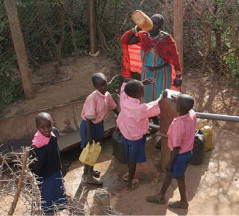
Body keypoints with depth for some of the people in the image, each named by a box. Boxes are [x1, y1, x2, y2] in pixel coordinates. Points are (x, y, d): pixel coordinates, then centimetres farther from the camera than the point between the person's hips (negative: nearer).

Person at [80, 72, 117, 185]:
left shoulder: (107, 95, -7)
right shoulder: (92, 98, -28)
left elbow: (113, 108, 11)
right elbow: (88, 118, -26)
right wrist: (88, 135, -24)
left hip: (99, 124, 7)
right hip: (89, 125, -7)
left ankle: (89, 169, 43)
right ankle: (88, 176, 22)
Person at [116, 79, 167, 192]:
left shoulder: (124, 99, -22)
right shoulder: (140, 108, -36)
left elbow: (125, 84, -1)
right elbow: (154, 106, -17)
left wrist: (141, 83, -2)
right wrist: (162, 97, 0)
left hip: (124, 133, 6)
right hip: (135, 137, -6)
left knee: (128, 156, 29)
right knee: (133, 160, 16)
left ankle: (129, 174, 53)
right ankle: (129, 184, 34)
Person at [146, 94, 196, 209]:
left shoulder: (178, 125, -36)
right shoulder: (192, 114, -16)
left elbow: (177, 148, -25)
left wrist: (170, 162, -11)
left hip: (180, 154, -8)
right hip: (188, 151, 8)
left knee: (179, 177, 18)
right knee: (169, 173, 24)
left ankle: (183, 202, 41)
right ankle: (160, 196, 42)